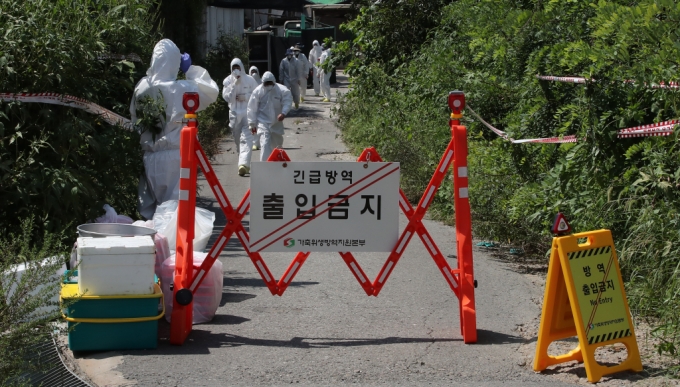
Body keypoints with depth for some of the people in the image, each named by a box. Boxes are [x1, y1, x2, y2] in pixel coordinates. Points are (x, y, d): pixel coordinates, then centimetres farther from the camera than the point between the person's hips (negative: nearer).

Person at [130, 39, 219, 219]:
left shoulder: (141, 88, -1)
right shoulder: (181, 89, -14)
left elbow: (134, 119, 6)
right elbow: (212, 91, 0)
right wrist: (190, 69, 5)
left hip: (149, 156, 4)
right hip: (174, 156, -4)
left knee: (148, 208, 12)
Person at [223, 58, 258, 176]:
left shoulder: (249, 80, 0)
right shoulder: (228, 81, 4)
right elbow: (226, 97, -4)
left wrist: (246, 97, -13)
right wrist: (234, 85, -15)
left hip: (248, 112, -3)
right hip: (234, 113, 3)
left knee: (246, 139, -14)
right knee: (238, 140, 9)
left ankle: (244, 164, -24)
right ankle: (244, 163, 20)